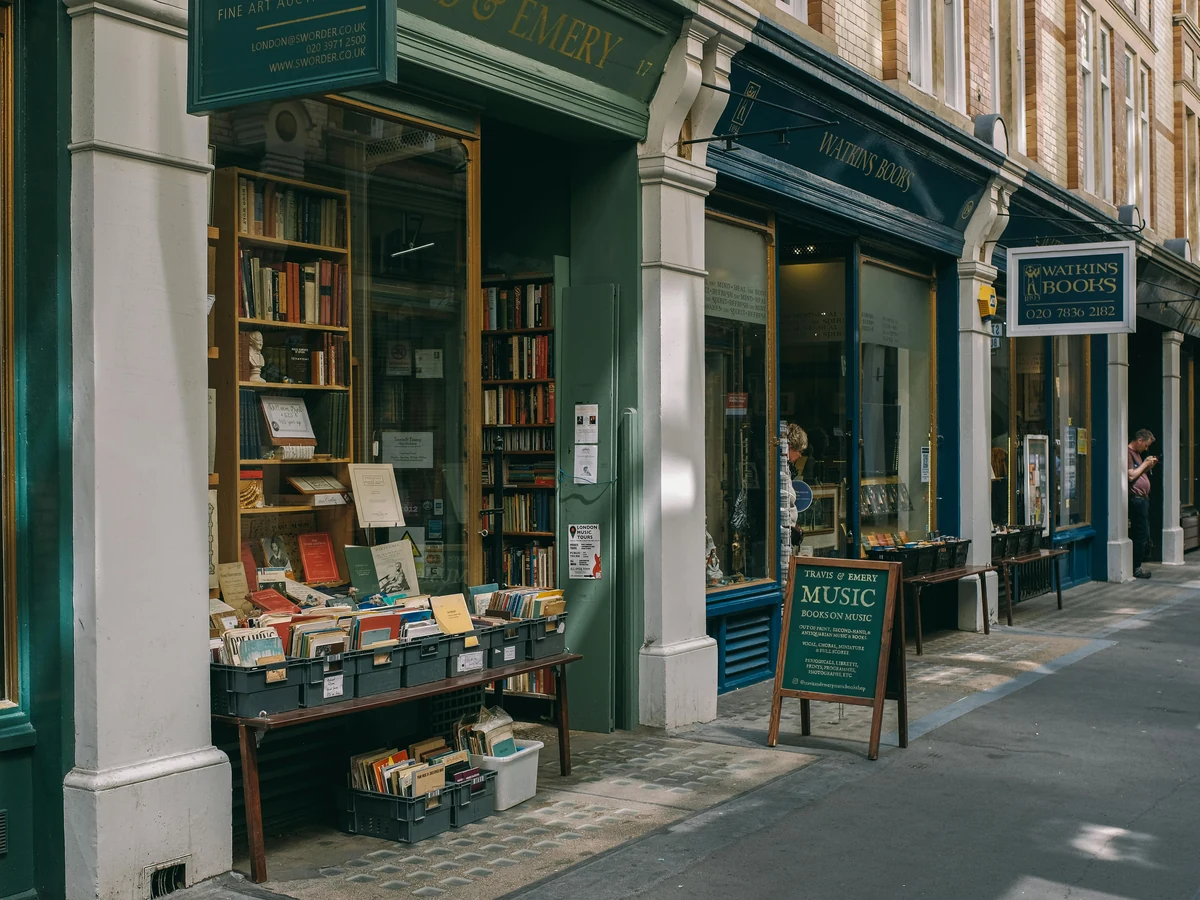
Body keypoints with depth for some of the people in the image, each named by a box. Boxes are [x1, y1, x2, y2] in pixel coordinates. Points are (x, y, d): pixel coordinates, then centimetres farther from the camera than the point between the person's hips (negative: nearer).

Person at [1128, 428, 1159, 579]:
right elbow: (1131, 476, -22)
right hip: (1135, 498, -11)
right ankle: (1136, 568, -5)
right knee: (1140, 534, -9)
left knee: (1144, 534, 11)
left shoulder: (1136, 454, 20)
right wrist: (1145, 464, -11)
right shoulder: (1128, 453, -12)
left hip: (1142, 498, 11)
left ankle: (1137, 565, 16)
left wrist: (1149, 466, 11)